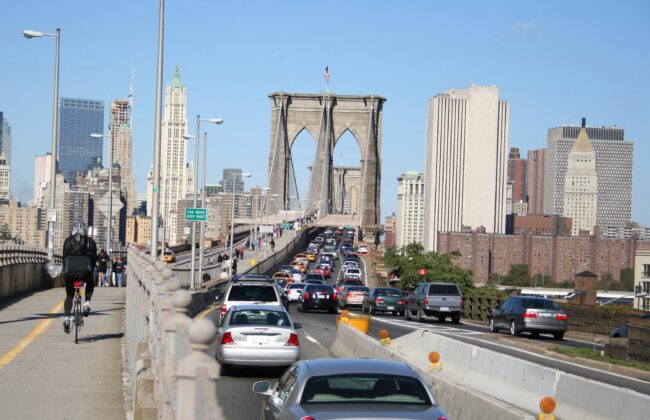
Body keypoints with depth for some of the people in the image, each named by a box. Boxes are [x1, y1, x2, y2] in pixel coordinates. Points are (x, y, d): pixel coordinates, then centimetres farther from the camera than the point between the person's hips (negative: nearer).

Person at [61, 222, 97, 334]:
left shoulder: (68, 241, 17)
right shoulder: (90, 242, 14)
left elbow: (64, 257, 16)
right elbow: (94, 259, 13)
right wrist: (91, 271, 25)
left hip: (70, 271, 1)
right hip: (85, 271, -1)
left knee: (69, 296, 14)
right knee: (90, 286, 31)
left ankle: (67, 318, -4)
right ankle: (87, 302, 6)